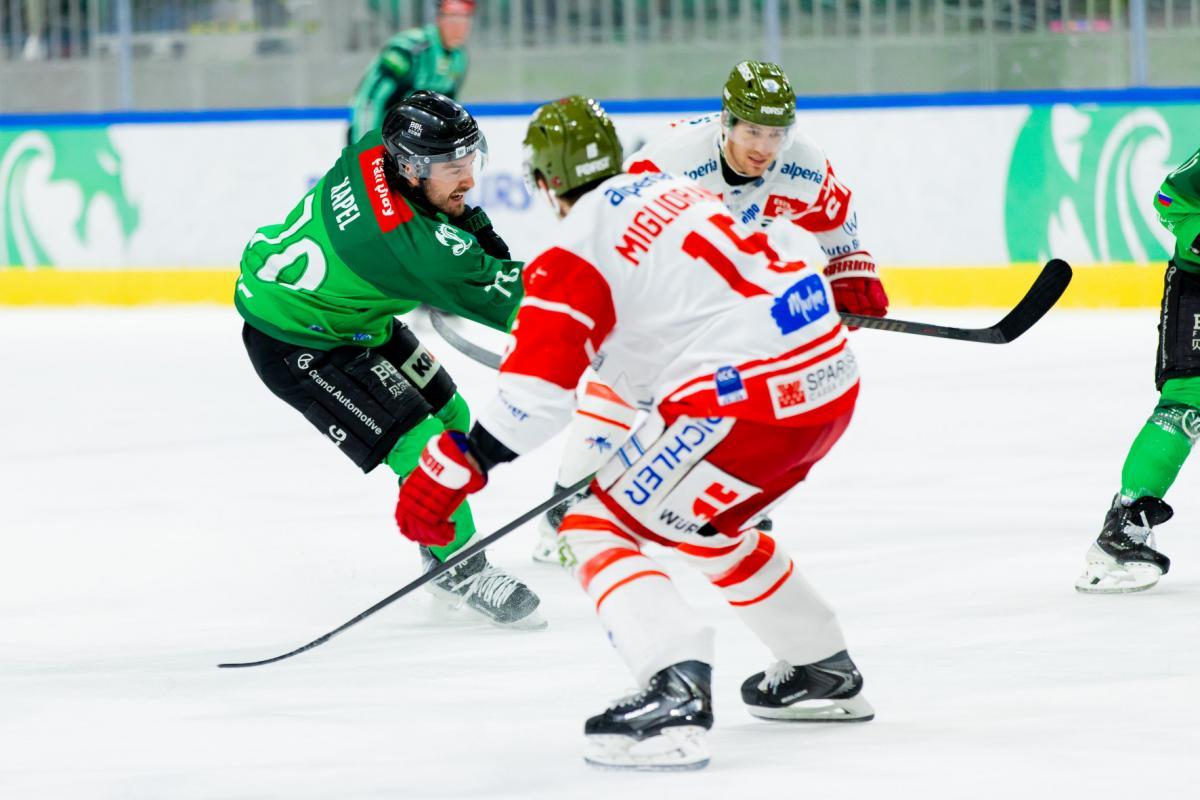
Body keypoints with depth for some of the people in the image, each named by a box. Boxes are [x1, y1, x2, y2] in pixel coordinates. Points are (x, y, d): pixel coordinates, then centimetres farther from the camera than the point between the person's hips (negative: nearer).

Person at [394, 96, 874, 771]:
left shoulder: (576, 249, -6)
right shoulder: (670, 190, 18)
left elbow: (535, 391, -16)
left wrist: (453, 467, -13)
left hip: (747, 396, -9)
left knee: (596, 532, -2)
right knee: (707, 527, 32)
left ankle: (676, 696, -23)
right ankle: (827, 675, 42)